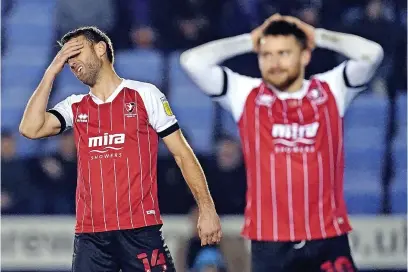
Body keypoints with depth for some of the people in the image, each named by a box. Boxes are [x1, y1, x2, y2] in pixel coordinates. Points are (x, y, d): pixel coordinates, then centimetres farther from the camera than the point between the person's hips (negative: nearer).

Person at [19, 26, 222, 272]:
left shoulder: (144, 95, 4)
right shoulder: (75, 107, 14)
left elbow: (182, 153, 4)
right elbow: (31, 129, -2)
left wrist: (207, 209, -3)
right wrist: (52, 72, 3)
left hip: (141, 230, -3)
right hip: (90, 235, 3)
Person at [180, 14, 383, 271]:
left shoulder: (331, 91, 4)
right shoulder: (246, 95, 3)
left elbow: (372, 53, -9)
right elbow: (193, 61, -4)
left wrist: (316, 35, 1)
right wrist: (250, 40, 4)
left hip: (328, 239, 0)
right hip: (270, 243, 0)